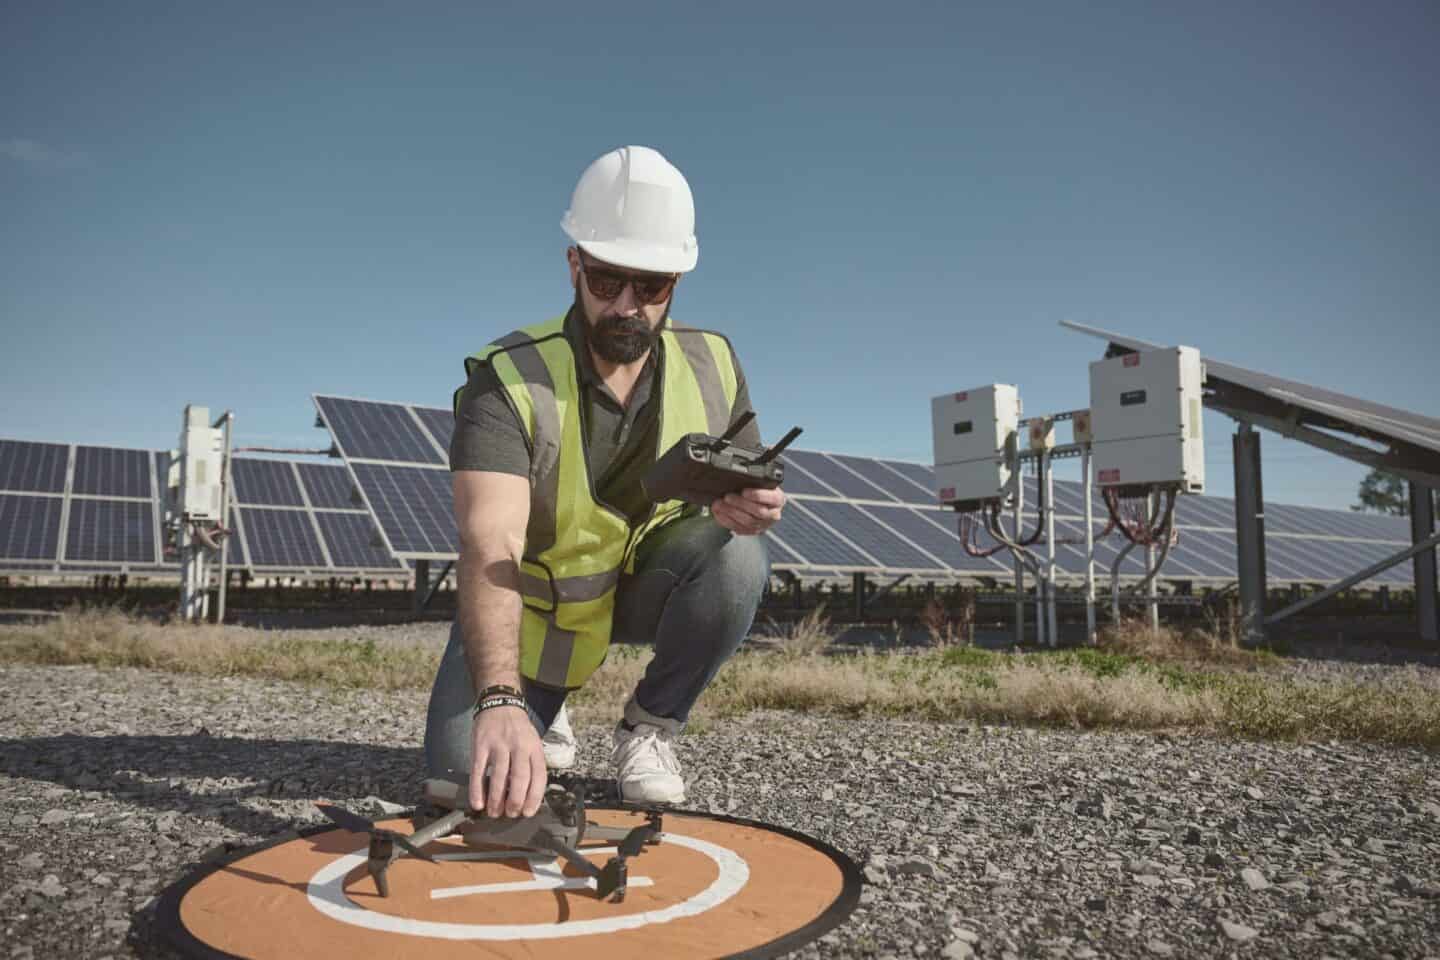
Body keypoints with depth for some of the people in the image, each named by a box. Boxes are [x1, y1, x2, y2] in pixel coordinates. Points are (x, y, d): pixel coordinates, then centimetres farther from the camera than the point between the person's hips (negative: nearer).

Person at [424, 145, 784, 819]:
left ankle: (649, 726, -3)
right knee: (465, 769, -17)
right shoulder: (507, 381, -27)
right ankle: (535, 707, 20)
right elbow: (491, 550, -40)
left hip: (649, 584, 3)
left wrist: (752, 506, -32)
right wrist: (500, 702, -55)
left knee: (736, 558, -28)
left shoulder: (710, 366, -13)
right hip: (532, 597, -2)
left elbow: (751, 494, -5)